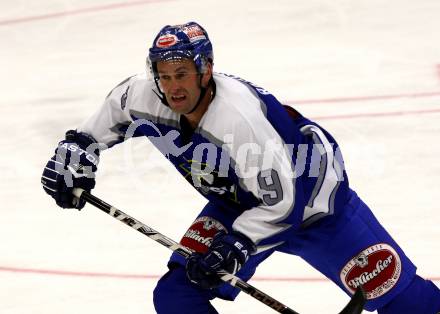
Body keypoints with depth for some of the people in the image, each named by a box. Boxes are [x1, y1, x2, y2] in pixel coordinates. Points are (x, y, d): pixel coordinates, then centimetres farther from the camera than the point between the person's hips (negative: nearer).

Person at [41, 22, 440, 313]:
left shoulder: (239, 116, -37)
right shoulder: (143, 96, -18)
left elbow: (280, 202, -31)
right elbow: (104, 122, 6)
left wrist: (232, 248, -32)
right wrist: (75, 155, -5)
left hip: (310, 198, -6)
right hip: (239, 200, 6)